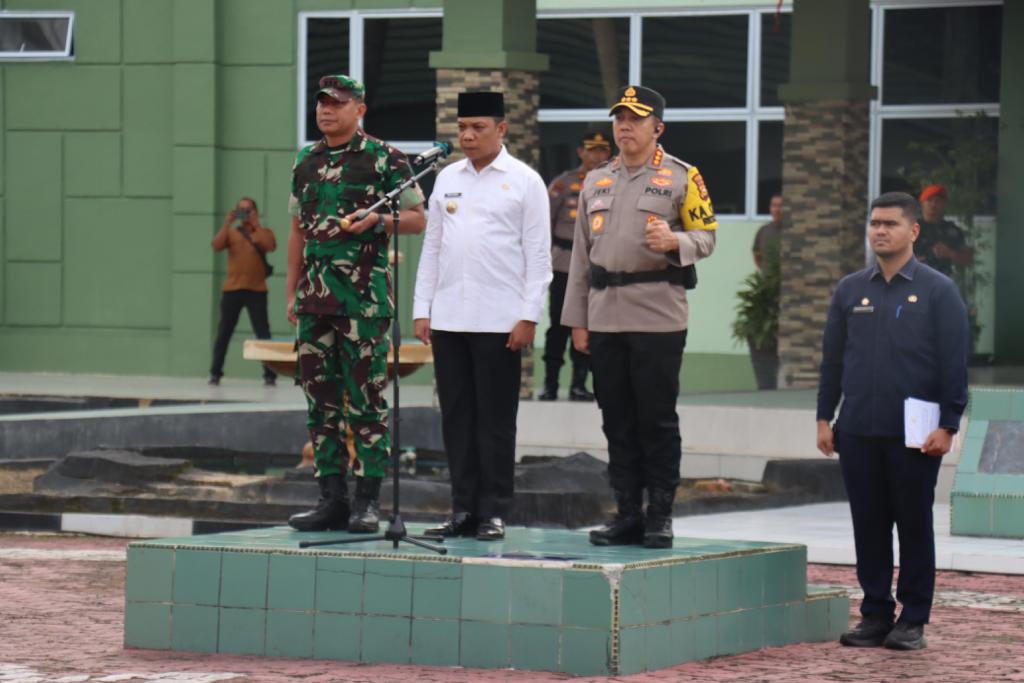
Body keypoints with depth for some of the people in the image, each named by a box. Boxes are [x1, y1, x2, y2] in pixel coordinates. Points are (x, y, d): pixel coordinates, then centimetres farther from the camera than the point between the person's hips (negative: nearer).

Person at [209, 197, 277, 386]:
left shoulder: (264, 232, 9)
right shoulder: (231, 233, 12)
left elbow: (270, 246, -12)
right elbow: (216, 246, -4)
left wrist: (255, 224, -12)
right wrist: (228, 223, -9)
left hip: (256, 290, -2)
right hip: (232, 289, 2)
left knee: (263, 333, -5)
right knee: (224, 333, 3)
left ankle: (269, 374, -3)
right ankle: (215, 373, 8)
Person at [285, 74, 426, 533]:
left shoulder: (384, 159, -2)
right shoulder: (306, 161, 15)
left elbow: (418, 218, 1)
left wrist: (377, 220, -17)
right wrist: (292, 291, 16)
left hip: (365, 297, -6)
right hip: (315, 298, 6)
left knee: (366, 399, -4)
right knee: (320, 399, 6)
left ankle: (367, 501, 0)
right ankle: (332, 499, 12)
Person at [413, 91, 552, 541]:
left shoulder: (524, 182, 1)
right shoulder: (448, 179, 13)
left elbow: (538, 255, -2)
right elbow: (432, 247, 15)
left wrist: (528, 317, -9)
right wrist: (422, 310, 8)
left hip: (499, 320, -4)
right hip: (448, 317, 4)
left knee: (495, 419, 0)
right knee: (456, 416, 6)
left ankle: (493, 512, 5)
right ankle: (463, 509, 12)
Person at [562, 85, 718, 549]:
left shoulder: (681, 177, 1)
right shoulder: (595, 181, 16)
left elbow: (707, 237, 1)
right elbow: (581, 253, 17)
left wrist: (674, 240, -22)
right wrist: (577, 319, 12)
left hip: (658, 316, -5)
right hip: (605, 316, 5)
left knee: (658, 420, -2)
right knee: (617, 420, 7)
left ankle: (660, 516, 4)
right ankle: (628, 514, 13)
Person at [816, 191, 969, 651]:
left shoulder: (937, 291, -1)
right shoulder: (850, 290, 10)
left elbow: (954, 363, -3)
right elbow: (832, 359, 14)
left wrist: (947, 425, -9)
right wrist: (824, 417, 9)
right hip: (858, 432, 3)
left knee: (914, 526, 3)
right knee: (868, 525, 6)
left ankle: (913, 620, 10)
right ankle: (875, 614, 14)